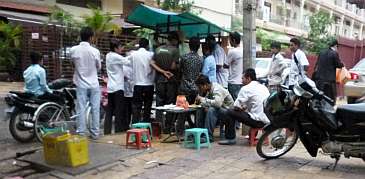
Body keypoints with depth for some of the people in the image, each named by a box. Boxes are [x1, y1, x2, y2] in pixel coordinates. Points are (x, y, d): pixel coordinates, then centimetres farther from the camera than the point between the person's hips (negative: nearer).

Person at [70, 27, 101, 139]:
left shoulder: (73, 50, -6)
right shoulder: (95, 51, -10)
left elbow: (73, 63, 10)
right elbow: (99, 67, 3)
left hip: (81, 84, 1)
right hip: (93, 84, -1)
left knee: (81, 109, 4)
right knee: (95, 109, 8)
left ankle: (80, 133, 6)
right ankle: (95, 133, 13)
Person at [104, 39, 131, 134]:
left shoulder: (108, 56, 12)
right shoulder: (115, 57, -13)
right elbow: (128, 62, -16)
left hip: (110, 87, 8)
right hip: (118, 87, -8)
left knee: (109, 111, 10)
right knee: (119, 111, -2)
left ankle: (107, 131, 12)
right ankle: (118, 130, 1)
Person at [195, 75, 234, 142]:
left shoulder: (217, 89, -24)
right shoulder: (208, 89, 1)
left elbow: (217, 103, -39)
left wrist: (202, 99, -29)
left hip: (227, 110, -9)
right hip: (218, 109, 9)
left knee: (211, 110, -33)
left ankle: (208, 136, -28)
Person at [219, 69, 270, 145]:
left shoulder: (246, 88, -7)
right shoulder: (263, 87, 15)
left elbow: (236, 107, -6)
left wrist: (242, 107, 15)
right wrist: (245, 107, 21)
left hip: (259, 121, -8)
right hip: (268, 120, 8)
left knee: (230, 112, 2)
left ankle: (230, 138, 7)